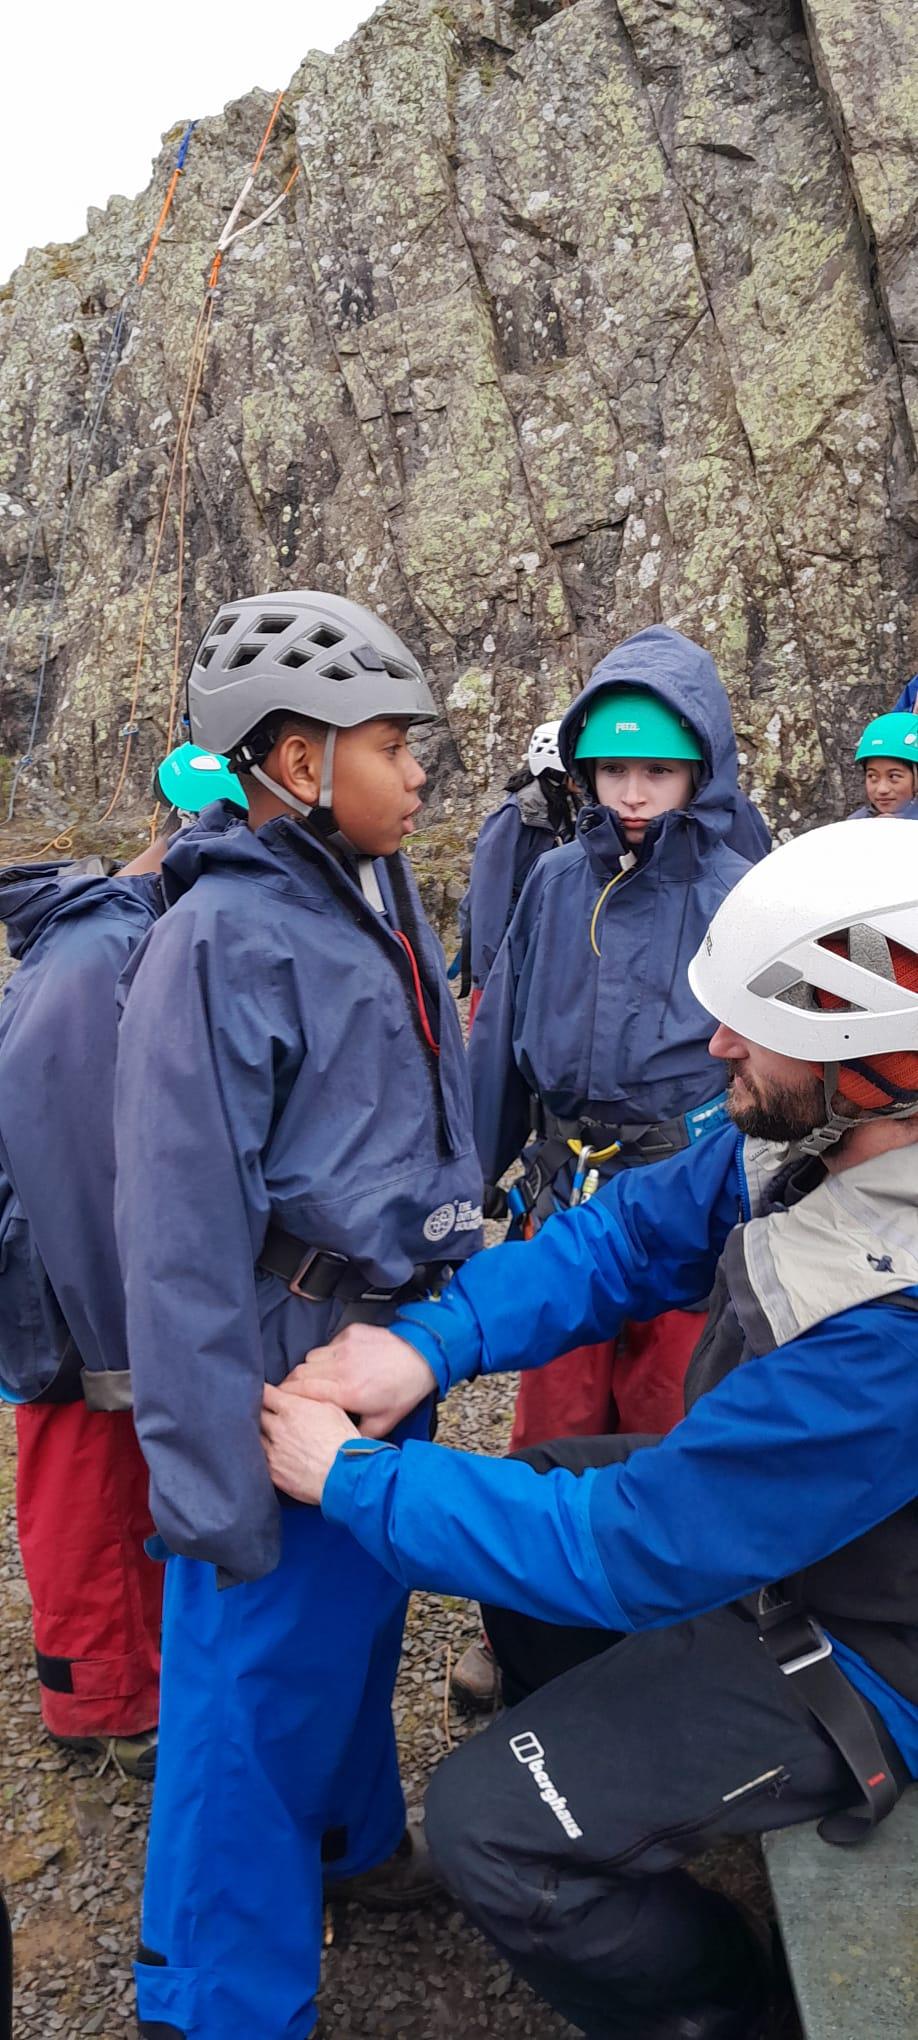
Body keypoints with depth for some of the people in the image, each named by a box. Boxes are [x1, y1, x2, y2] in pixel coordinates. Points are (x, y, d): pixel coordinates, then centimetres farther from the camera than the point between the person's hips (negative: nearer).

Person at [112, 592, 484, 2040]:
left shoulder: (385, 909, 7)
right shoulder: (222, 942, -20)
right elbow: (184, 1234, -21)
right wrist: (218, 1474, -20)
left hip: (399, 1343, 8)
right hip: (295, 1364, -8)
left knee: (361, 1617, 26)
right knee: (260, 1674, 7)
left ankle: (350, 1829, 52)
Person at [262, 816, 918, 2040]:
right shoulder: (806, 1135, -15)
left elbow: (631, 1547, -34)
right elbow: (632, 1235, -5)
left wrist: (354, 1476, -24)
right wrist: (432, 1338, -19)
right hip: (761, 1534, 8)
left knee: (490, 1825, -11)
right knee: (521, 1489, 17)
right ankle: (604, 1767, 39)